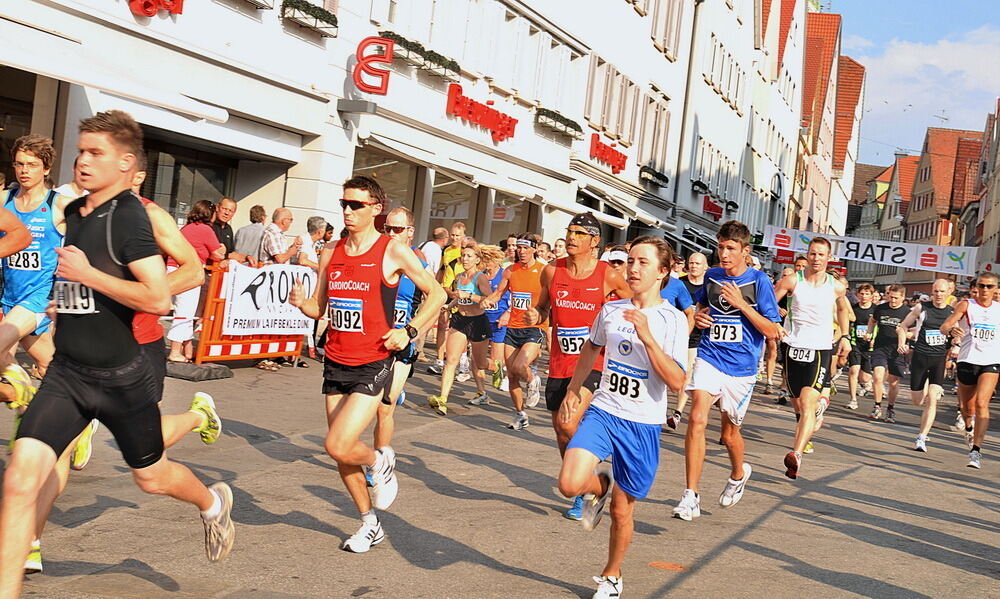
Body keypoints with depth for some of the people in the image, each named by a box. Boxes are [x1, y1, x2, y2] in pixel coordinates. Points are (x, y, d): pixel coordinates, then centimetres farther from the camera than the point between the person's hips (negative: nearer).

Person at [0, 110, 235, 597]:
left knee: (151, 476, 16)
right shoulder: (72, 212, 7)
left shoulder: (129, 215, -17)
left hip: (120, 377, -5)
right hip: (66, 373, 6)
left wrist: (86, 273, -22)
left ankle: (214, 504, 48)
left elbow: (159, 299, -27)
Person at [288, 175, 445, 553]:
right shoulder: (330, 253, 8)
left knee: (338, 446, -16)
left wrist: (409, 331, -12)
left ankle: (380, 461, 18)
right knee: (341, 452, 10)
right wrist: (301, 302, -7)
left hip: (373, 365, -6)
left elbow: (436, 294, -1)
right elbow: (320, 308, 15)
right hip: (336, 363, 6)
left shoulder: (393, 252, -7)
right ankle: (370, 524, 29)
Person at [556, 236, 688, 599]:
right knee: (570, 484, -20)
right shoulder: (610, 310, 3)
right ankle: (600, 484, 17)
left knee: (622, 509, 8)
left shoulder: (673, 320, -9)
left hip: (643, 424, -3)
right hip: (602, 412, 3)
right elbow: (591, 348, 24)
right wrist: (572, 391, 27)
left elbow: (676, 382, -18)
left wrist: (647, 337, -25)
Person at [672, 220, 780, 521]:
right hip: (709, 358, 2)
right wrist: (698, 316, 3)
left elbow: (772, 331, -9)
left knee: (729, 432, 12)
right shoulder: (711, 276, 5)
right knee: (697, 419, -18)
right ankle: (691, 496, -13)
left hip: (741, 366, -2)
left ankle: (738, 474, 46)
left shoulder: (758, 281, -7)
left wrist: (741, 304, -18)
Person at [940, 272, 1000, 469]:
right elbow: (944, 326, -14)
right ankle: (969, 428, 47)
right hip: (967, 361, 0)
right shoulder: (967, 305, -3)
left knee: (981, 403, -19)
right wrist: (952, 330, -35)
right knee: (966, 407, 13)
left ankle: (976, 450, -18)